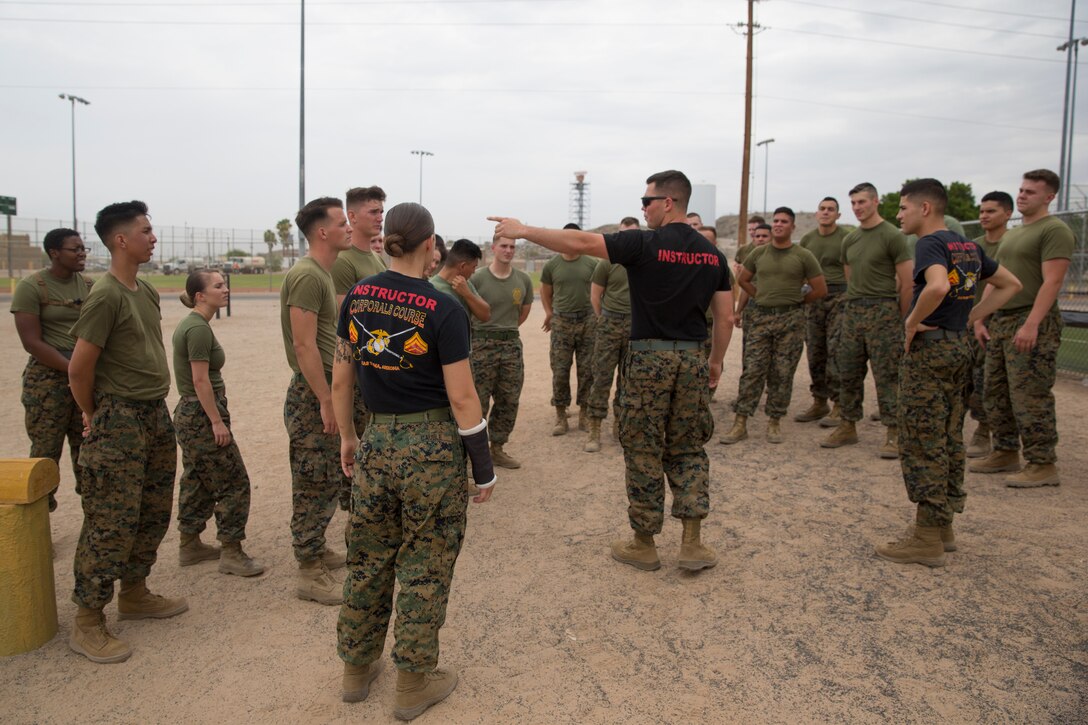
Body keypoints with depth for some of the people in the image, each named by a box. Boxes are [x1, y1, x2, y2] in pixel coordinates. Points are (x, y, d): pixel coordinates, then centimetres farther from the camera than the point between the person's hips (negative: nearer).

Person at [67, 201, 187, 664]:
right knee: (112, 522, -4)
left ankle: (134, 595, 31)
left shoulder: (147, 291, 11)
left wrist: (153, 406, 15)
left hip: (156, 416, 9)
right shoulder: (106, 296, -16)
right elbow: (79, 368, -16)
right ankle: (87, 623, 8)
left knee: (154, 515, 16)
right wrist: (94, 417, -2)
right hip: (120, 422, -9)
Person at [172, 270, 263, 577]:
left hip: (189, 414, 10)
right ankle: (231, 553, 4)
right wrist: (217, 422, -19)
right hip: (202, 415, -10)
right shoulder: (199, 329, -18)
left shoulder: (189, 324, 12)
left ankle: (190, 546, 28)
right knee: (233, 482, -3)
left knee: (197, 481, 17)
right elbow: (201, 380, -21)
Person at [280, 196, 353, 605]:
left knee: (330, 480, 17)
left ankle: (315, 551, 31)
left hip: (325, 390, 10)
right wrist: (326, 400, -22)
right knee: (316, 484, -3)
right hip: (313, 394, -10)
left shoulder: (323, 273, 14)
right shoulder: (307, 276, -17)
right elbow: (304, 345, -22)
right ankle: (310, 575, 7)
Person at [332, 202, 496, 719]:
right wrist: (484, 470, -5)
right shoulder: (442, 310, -15)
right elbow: (462, 398, -15)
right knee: (424, 566, 10)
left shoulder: (357, 298, 0)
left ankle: (356, 670, 36)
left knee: (368, 559, 19)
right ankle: (414, 685, 24)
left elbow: (340, 380, 7)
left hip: (377, 443, 5)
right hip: (432, 446, -5)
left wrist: (347, 437, 20)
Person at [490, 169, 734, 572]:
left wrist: (524, 231, -6)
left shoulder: (644, 244, -10)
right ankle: (692, 543, 13)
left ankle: (644, 545, 16)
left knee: (644, 453, 6)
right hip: (693, 359, 5)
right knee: (689, 451, 15)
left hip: (649, 357, -5)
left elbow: (579, 242, -13)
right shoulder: (712, 254, 7)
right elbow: (726, 318, 9)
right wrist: (716, 361, 20)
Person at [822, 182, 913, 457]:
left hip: (882, 311, -6)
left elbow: (907, 282, -7)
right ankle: (848, 426, 19)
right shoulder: (849, 240, 14)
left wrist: (898, 319, -4)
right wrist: (855, 303, 13)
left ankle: (893, 434, 3)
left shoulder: (892, 236, -6)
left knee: (886, 375, -4)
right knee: (848, 373, 9)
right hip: (851, 311, 7)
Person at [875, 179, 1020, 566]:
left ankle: (926, 538, 2)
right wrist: (969, 317, 14)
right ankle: (943, 526, 24)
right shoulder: (969, 246, 13)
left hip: (929, 348, -9)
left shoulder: (930, 243, -13)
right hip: (959, 346, 9)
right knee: (949, 441, 14)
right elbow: (1010, 285, 23)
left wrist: (912, 323, -19)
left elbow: (937, 286, -34)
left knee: (921, 445, -3)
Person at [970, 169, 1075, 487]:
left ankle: (1042, 465, -1)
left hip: (1033, 322, -9)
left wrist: (1031, 324, -25)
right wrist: (980, 319, 14)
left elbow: (1052, 282, -17)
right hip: (1000, 320, 9)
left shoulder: (1055, 230, -8)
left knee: (1030, 397, -8)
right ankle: (1006, 453, 22)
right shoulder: (1012, 234, 19)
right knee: (997, 393, 12)